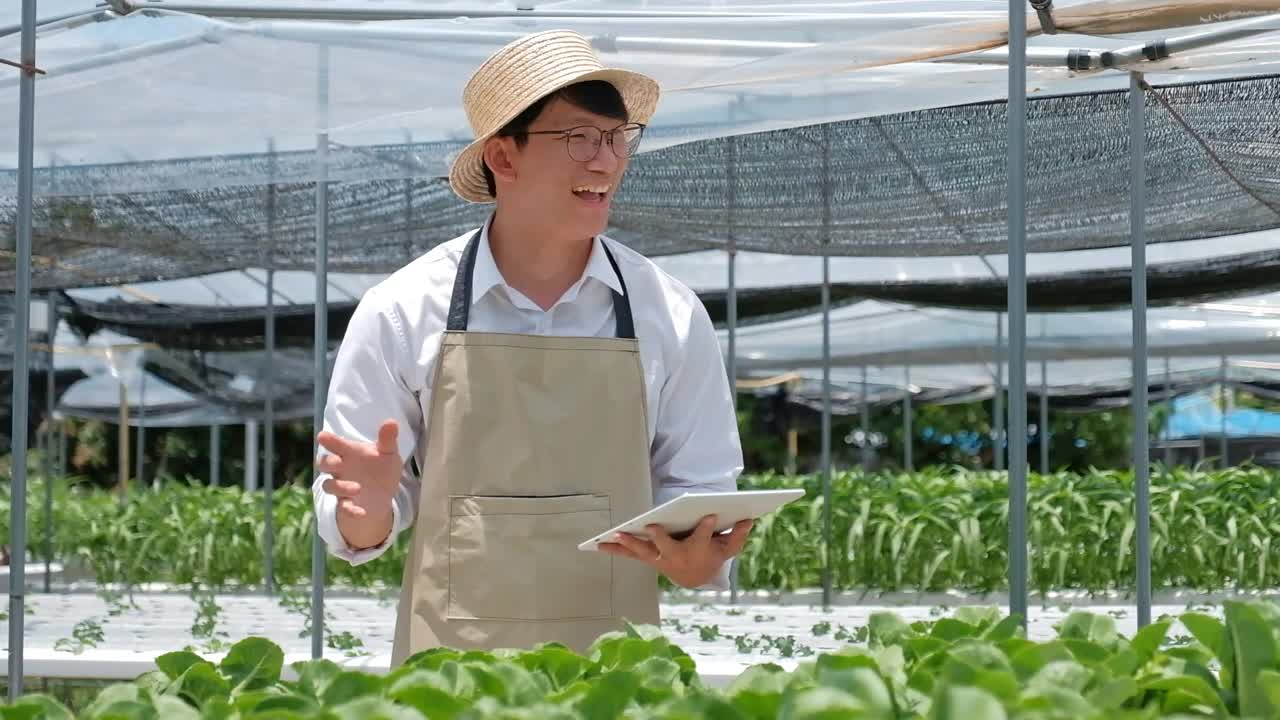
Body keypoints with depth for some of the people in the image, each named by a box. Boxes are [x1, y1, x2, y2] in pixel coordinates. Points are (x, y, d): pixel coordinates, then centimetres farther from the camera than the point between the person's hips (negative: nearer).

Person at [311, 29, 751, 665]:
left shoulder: (670, 316, 1)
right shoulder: (401, 312, -2)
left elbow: (697, 489, 7)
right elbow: (348, 527, 2)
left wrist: (694, 559, -13)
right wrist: (369, 512, -20)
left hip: (615, 663, 1)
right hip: (448, 660, -1)